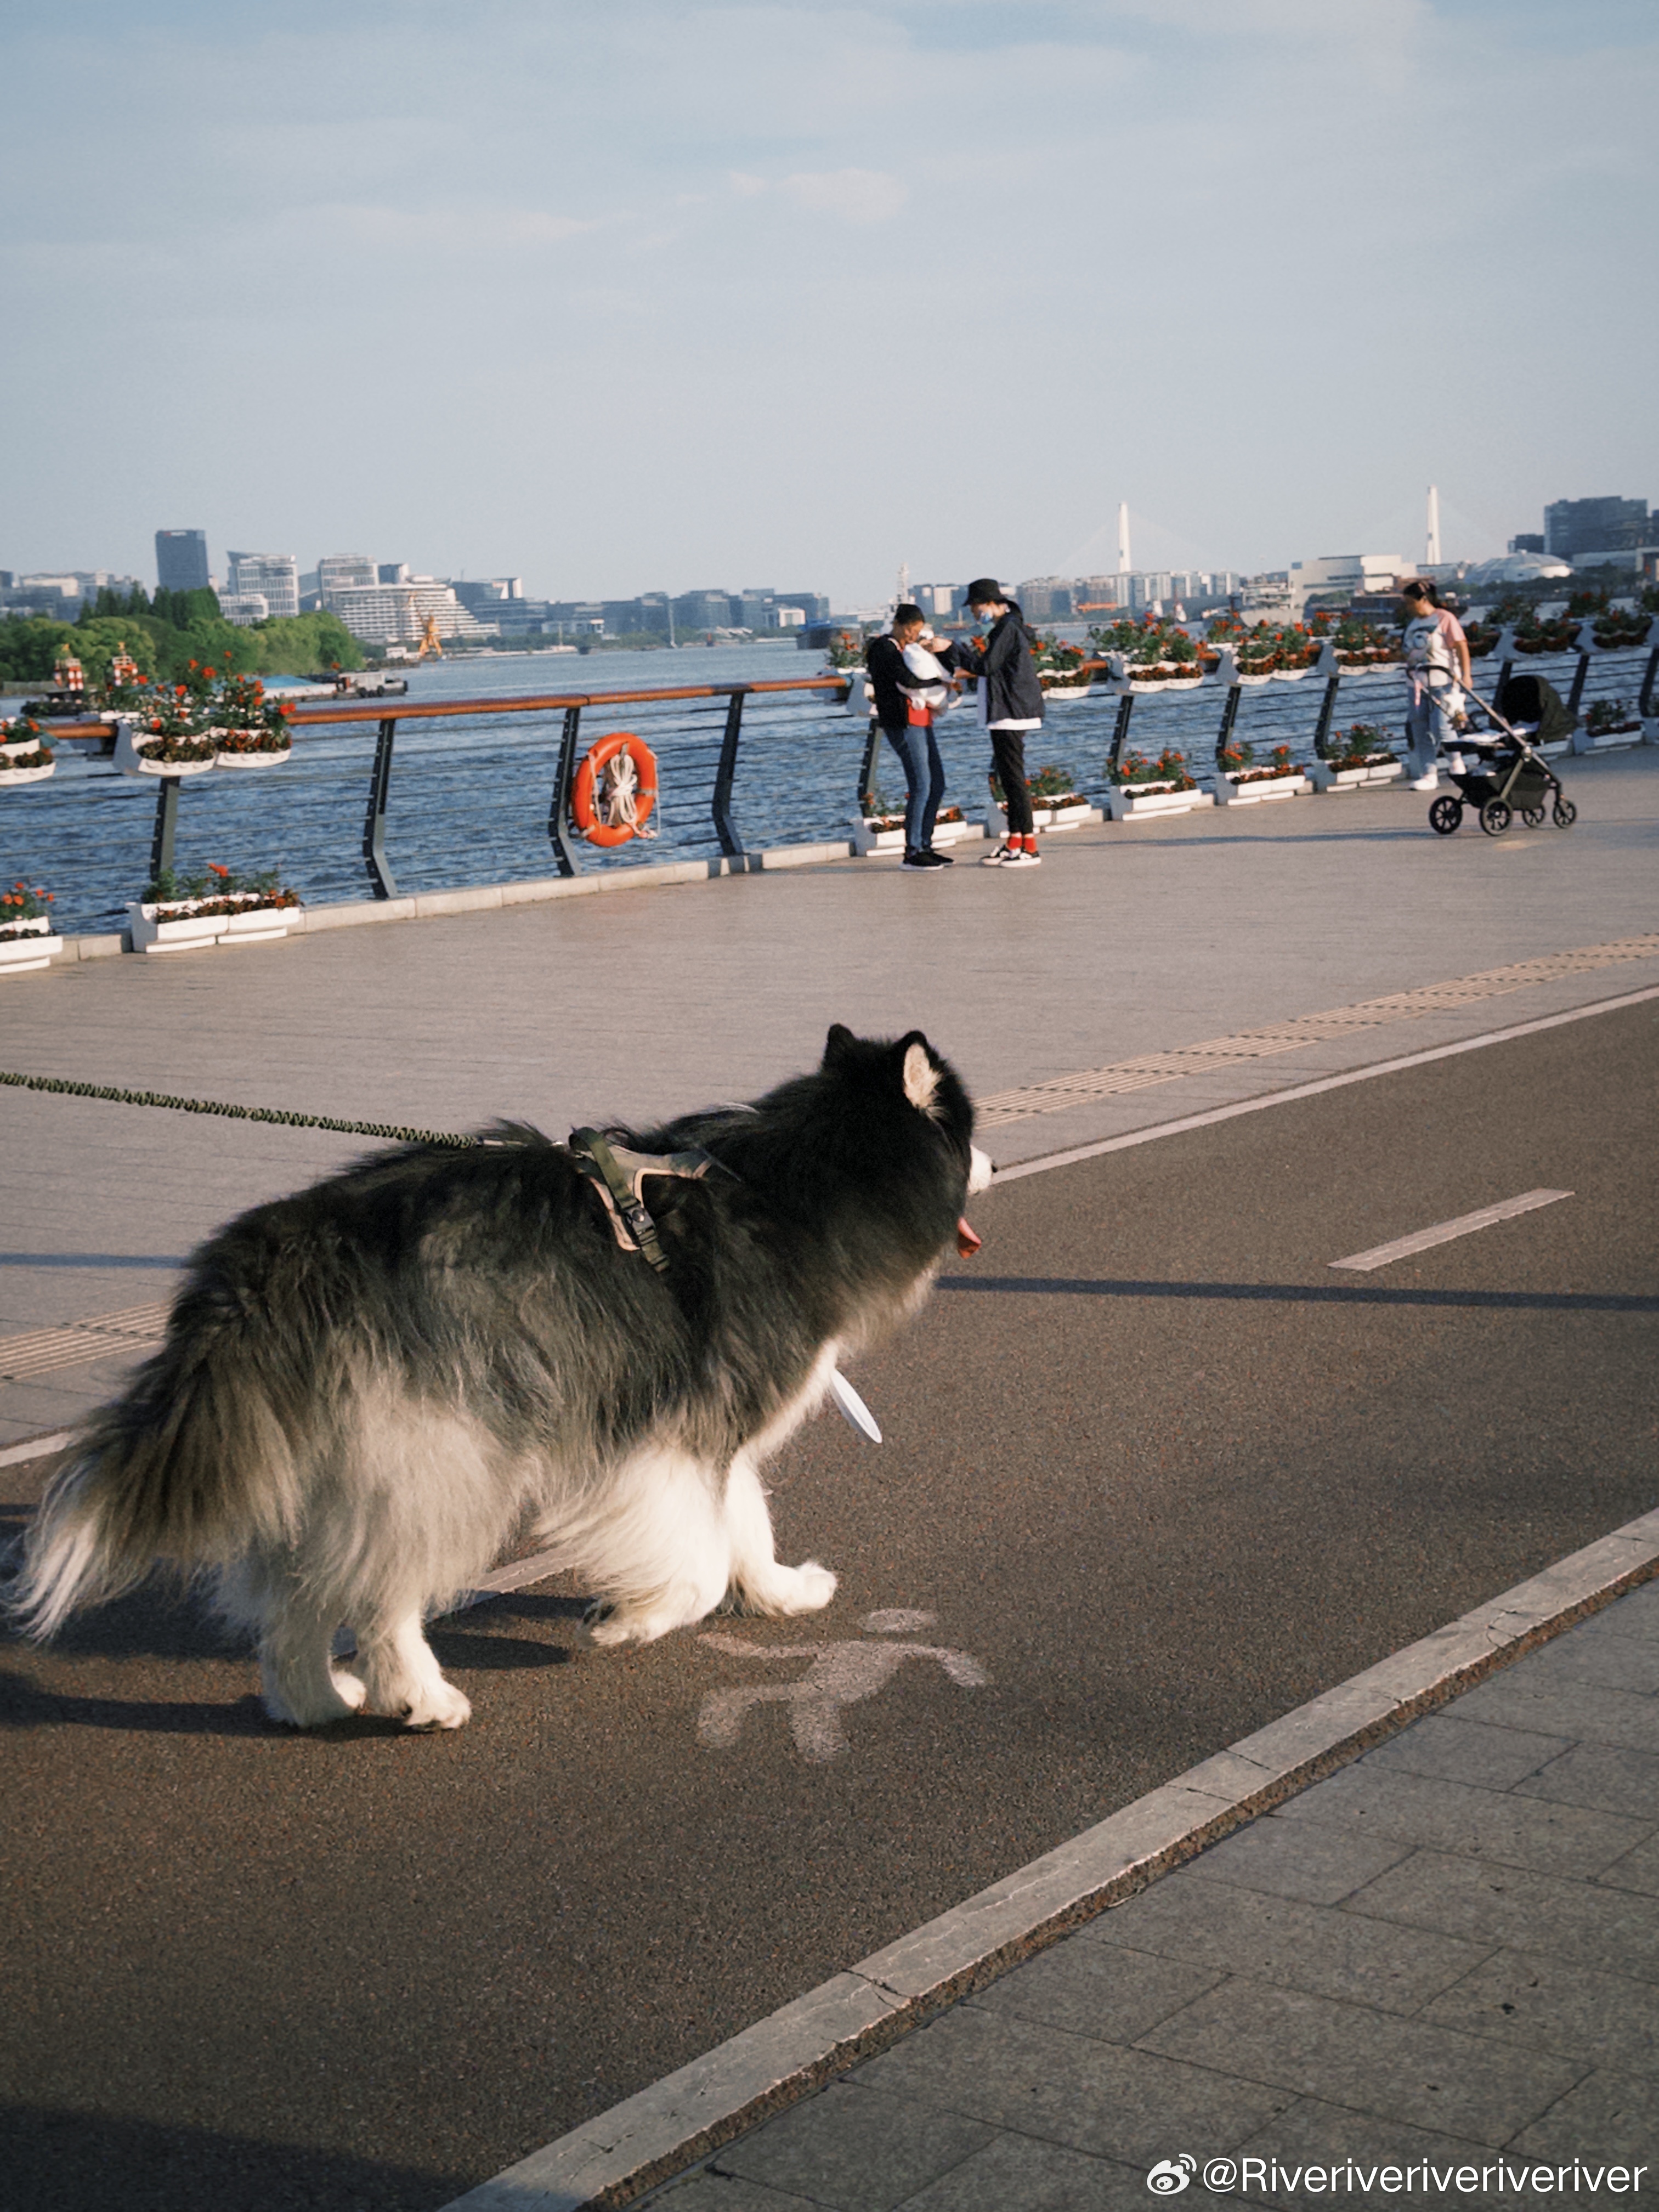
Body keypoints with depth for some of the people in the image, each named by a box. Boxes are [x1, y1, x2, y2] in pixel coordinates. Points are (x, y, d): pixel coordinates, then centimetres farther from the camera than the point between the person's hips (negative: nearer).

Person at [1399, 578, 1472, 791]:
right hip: (1419, 684, 7)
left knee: (1441, 728, -13)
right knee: (1420, 731, 0)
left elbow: (1461, 646, -10)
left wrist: (1466, 674, -19)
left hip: (1443, 683, -7)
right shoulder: (1413, 624, 16)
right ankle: (1428, 775, 4)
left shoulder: (1445, 618, -3)